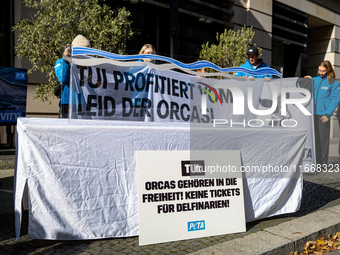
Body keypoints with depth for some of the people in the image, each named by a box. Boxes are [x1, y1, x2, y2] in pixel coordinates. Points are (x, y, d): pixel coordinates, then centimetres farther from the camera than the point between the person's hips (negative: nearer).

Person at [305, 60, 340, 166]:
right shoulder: (314, 80, 12)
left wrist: (327, 114, -13)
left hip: (323, 114, -4)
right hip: (311, 113, 4)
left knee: (322, 138, 0)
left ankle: (322, 162, 8)